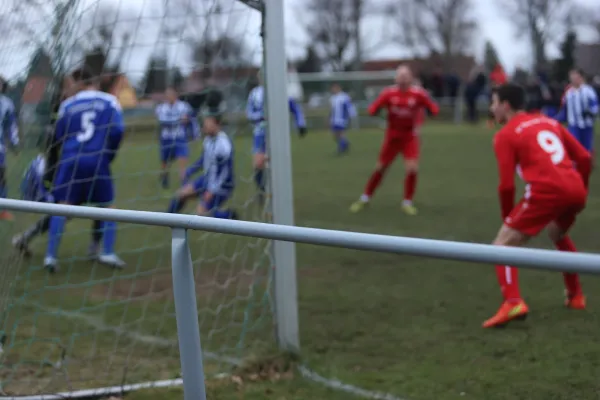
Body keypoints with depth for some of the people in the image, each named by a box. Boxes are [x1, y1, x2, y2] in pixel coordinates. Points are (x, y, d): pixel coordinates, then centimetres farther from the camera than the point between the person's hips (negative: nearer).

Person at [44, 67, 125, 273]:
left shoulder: (67, 104, 9)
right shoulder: (109, 101, 5)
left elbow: (58, 136, 9)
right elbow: (117, 130, -5)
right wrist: (109, 154, 8)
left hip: (70, 161, 1)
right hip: (97, 161, -1)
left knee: (62, 206, 2)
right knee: (107, 206, 12)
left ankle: (51, 256, -6)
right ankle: (108, 252, 3)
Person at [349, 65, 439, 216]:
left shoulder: (418, 94, -12)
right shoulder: (389, 93, -9)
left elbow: (434, 111, -10)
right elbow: (372, 110, -7)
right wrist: (377, 107, -30)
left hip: (410, 137, -1)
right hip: (392, 137, 1)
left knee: (412, 168, -14)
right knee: (380, 168, 7)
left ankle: (407, 202, 6)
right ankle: (365, 199, 23)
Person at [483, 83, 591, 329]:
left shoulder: (505, 135, 7)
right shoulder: (549, 122, 24)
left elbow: (507, 184, -1)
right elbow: (584, 158, 18)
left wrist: (507, 218, 12)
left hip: (546, 191, -7)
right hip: (575, 189, 7)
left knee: (502, 245, 2)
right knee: (558, 235, 36)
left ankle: (513, 302, -18)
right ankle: (576, 296, 39)